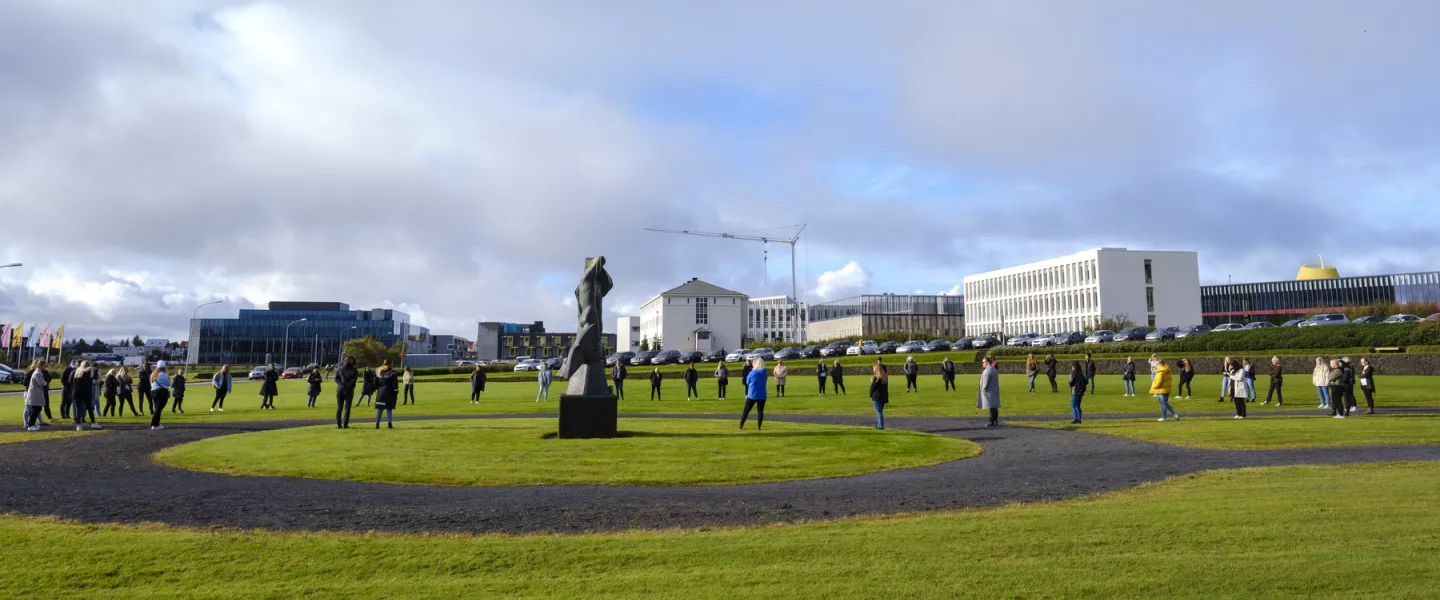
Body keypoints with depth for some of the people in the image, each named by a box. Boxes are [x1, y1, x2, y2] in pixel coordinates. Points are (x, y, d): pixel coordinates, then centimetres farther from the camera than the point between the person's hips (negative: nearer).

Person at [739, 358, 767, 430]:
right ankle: (759, 426, 5)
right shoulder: (765, 372, -3)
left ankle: (741, 425, 16)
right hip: (762, 395, 2)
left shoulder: (752, 373, -12)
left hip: (752, 395, -2)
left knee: (746, 411, 9)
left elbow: (747, 382, 0)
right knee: (760, 411, 7)